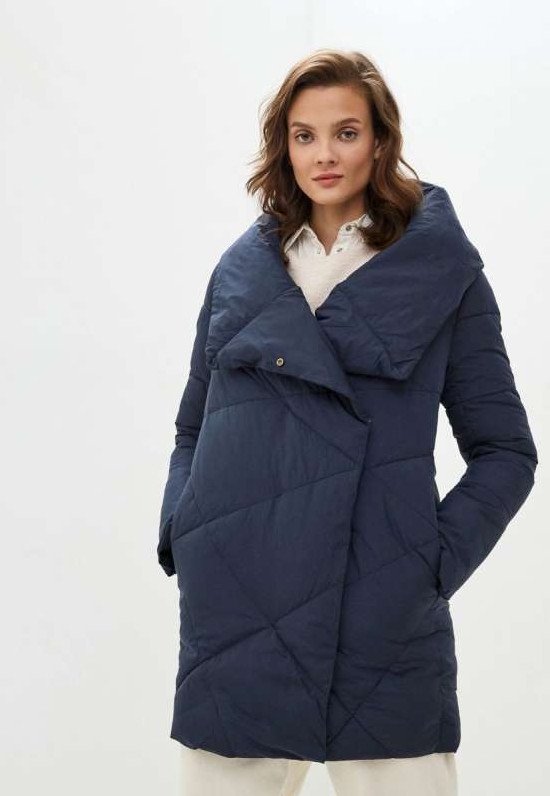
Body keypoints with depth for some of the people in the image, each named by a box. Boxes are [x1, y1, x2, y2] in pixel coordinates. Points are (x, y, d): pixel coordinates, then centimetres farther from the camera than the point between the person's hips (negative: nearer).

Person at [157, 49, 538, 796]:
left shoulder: (442, 271, 2)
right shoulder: (242, 267, 10)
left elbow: (505, 451, 4)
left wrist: (434, 558, -8)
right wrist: (181, 533, 4)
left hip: (384, 624, -2)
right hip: (236, 615, 3)